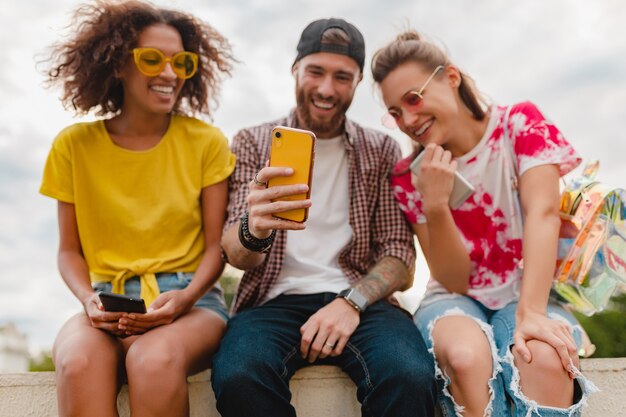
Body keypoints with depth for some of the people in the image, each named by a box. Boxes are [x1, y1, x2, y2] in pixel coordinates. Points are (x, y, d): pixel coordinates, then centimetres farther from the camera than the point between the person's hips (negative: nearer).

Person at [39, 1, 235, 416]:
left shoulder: (207, 142, 3)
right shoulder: (74, 145, 6)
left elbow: (216, 245, 3)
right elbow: (70, 249, 10)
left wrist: (184, 297, -15)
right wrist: (89, 300, -10)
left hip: (190, 301, -1)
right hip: (108, 303, 1)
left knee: (154, 359, -36)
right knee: (77, 363, -34)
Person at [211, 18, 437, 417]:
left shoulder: (382, 151, 10)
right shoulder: (252, 143, 8)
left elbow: (399, 252, 6)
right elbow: (236, 255, -1)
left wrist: (352, 303, -15)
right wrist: (253, 230, -26)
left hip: (359, 299, 0)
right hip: (276, 300, 1)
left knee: (409, 377, -33)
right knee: (238, 377, -32)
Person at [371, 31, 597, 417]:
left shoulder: (521, 124, -5)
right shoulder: (409, 177, -3)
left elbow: (543, 212, -19)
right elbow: (455, 280, -7)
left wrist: (530, 313, -32)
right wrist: (435, 206, -25)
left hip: (529, 293, 0)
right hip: (457, 298, 1)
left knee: (546, 360, -36)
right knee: (466, 356, -35)